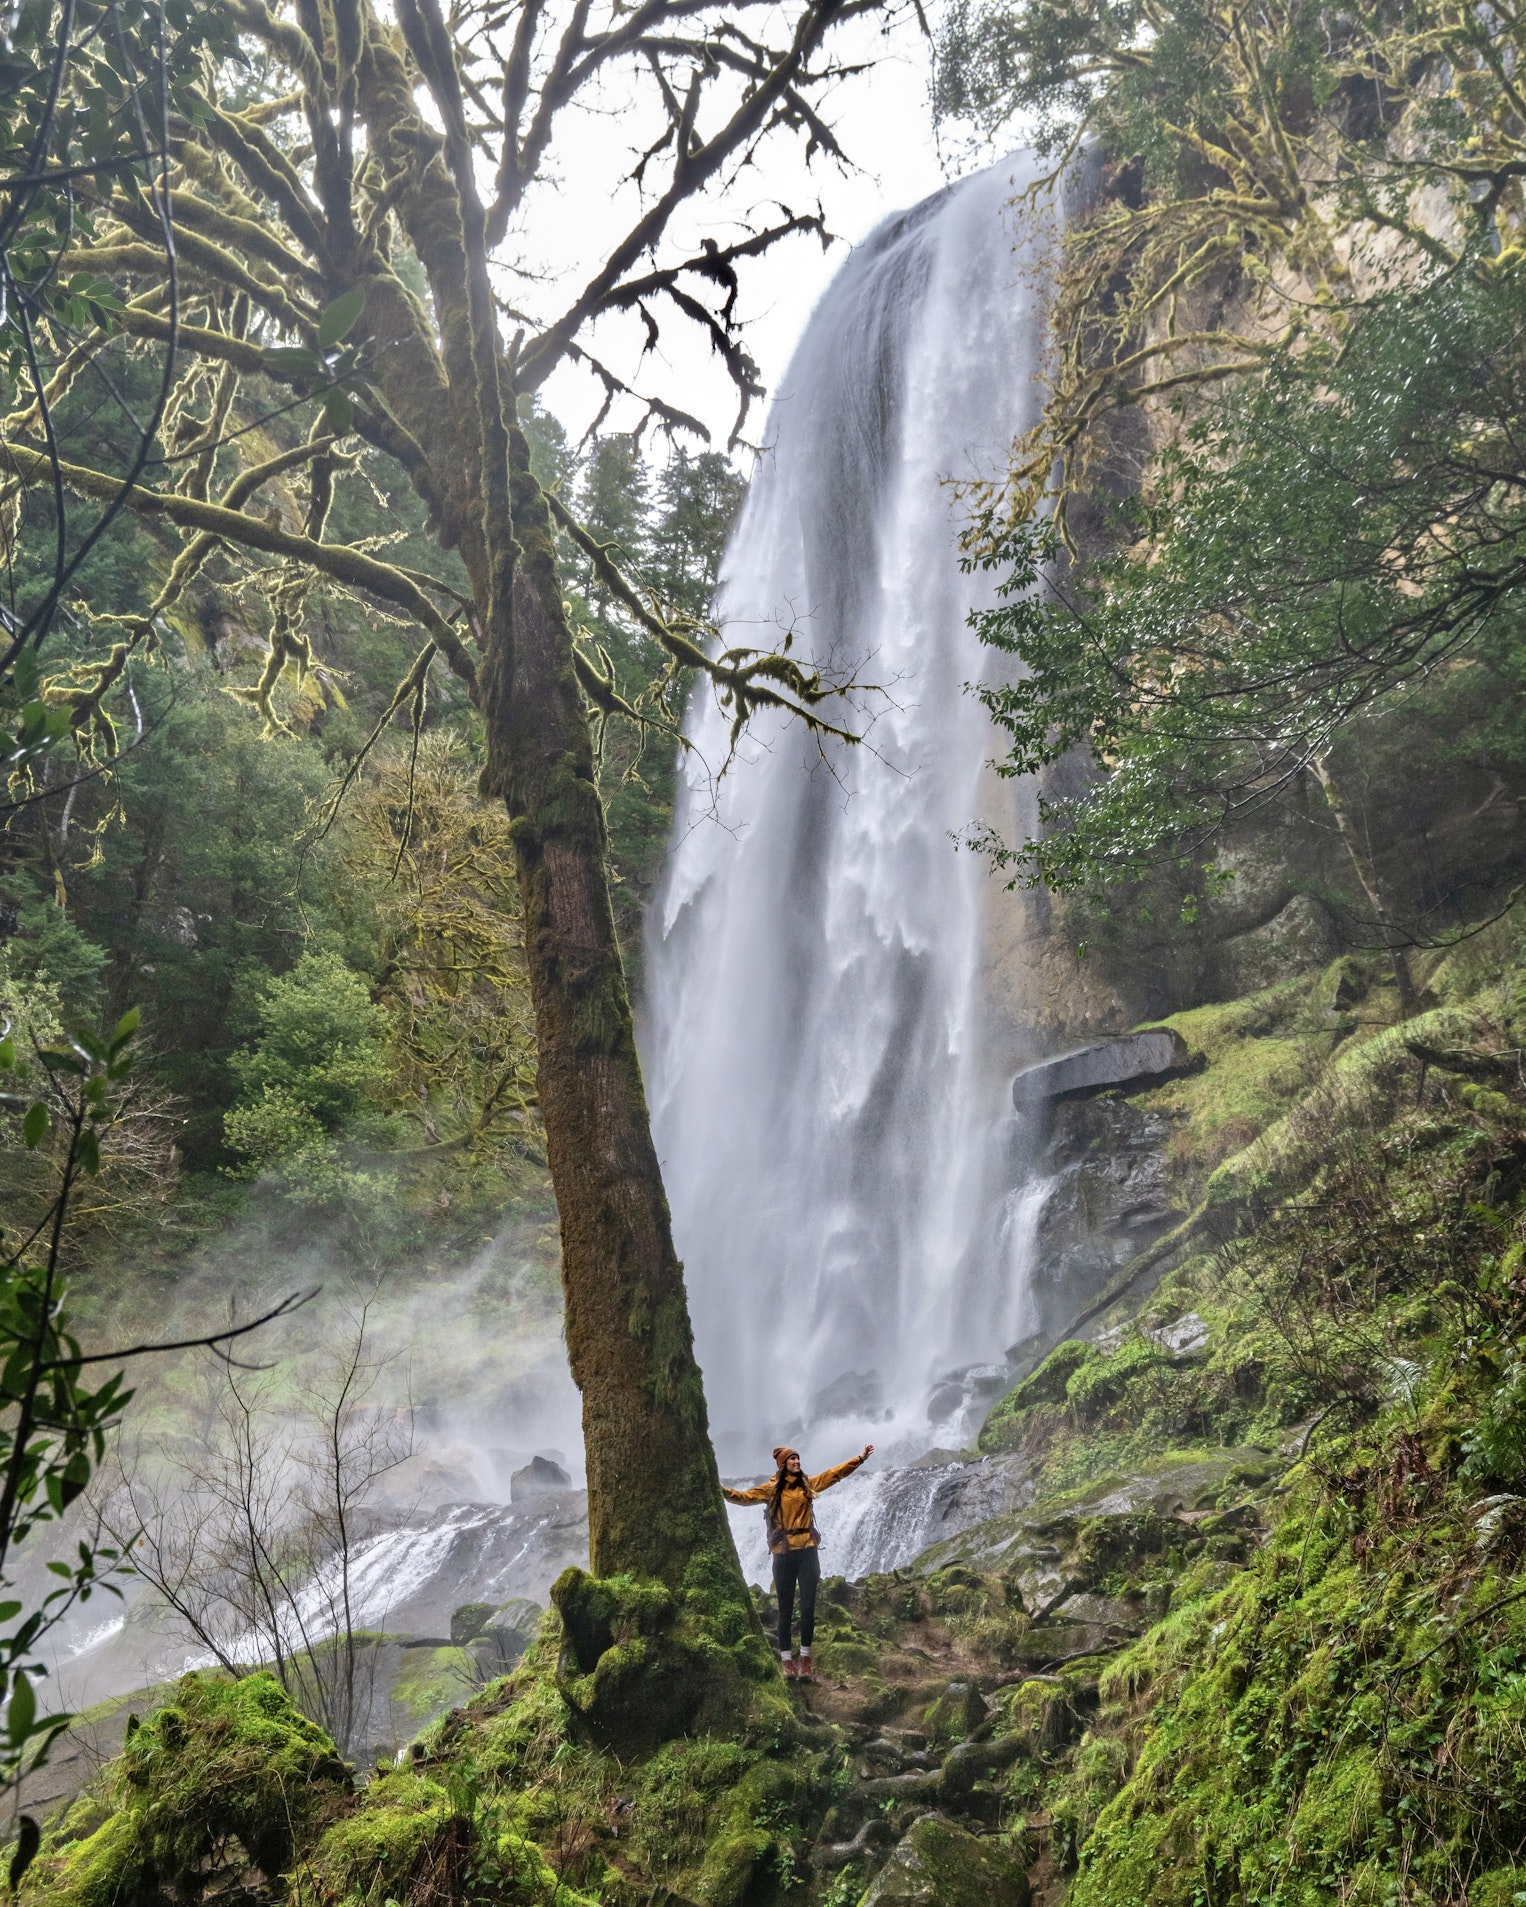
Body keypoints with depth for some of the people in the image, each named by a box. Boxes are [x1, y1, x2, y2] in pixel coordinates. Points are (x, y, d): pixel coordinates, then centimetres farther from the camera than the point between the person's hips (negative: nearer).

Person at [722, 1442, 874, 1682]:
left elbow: (836, 1473, 13)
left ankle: (805, 1657, 9)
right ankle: (786, 1658, 8)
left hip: (807, 1551, 3)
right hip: (783, 1553, -3)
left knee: (808, 1606, 1)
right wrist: (723, 1491, -25)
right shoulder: (772, 1489, 0)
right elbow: (746, 1496, -10)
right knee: (786, 1608, 3)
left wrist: (860, 1458, 13)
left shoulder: (808, 1484, 9)